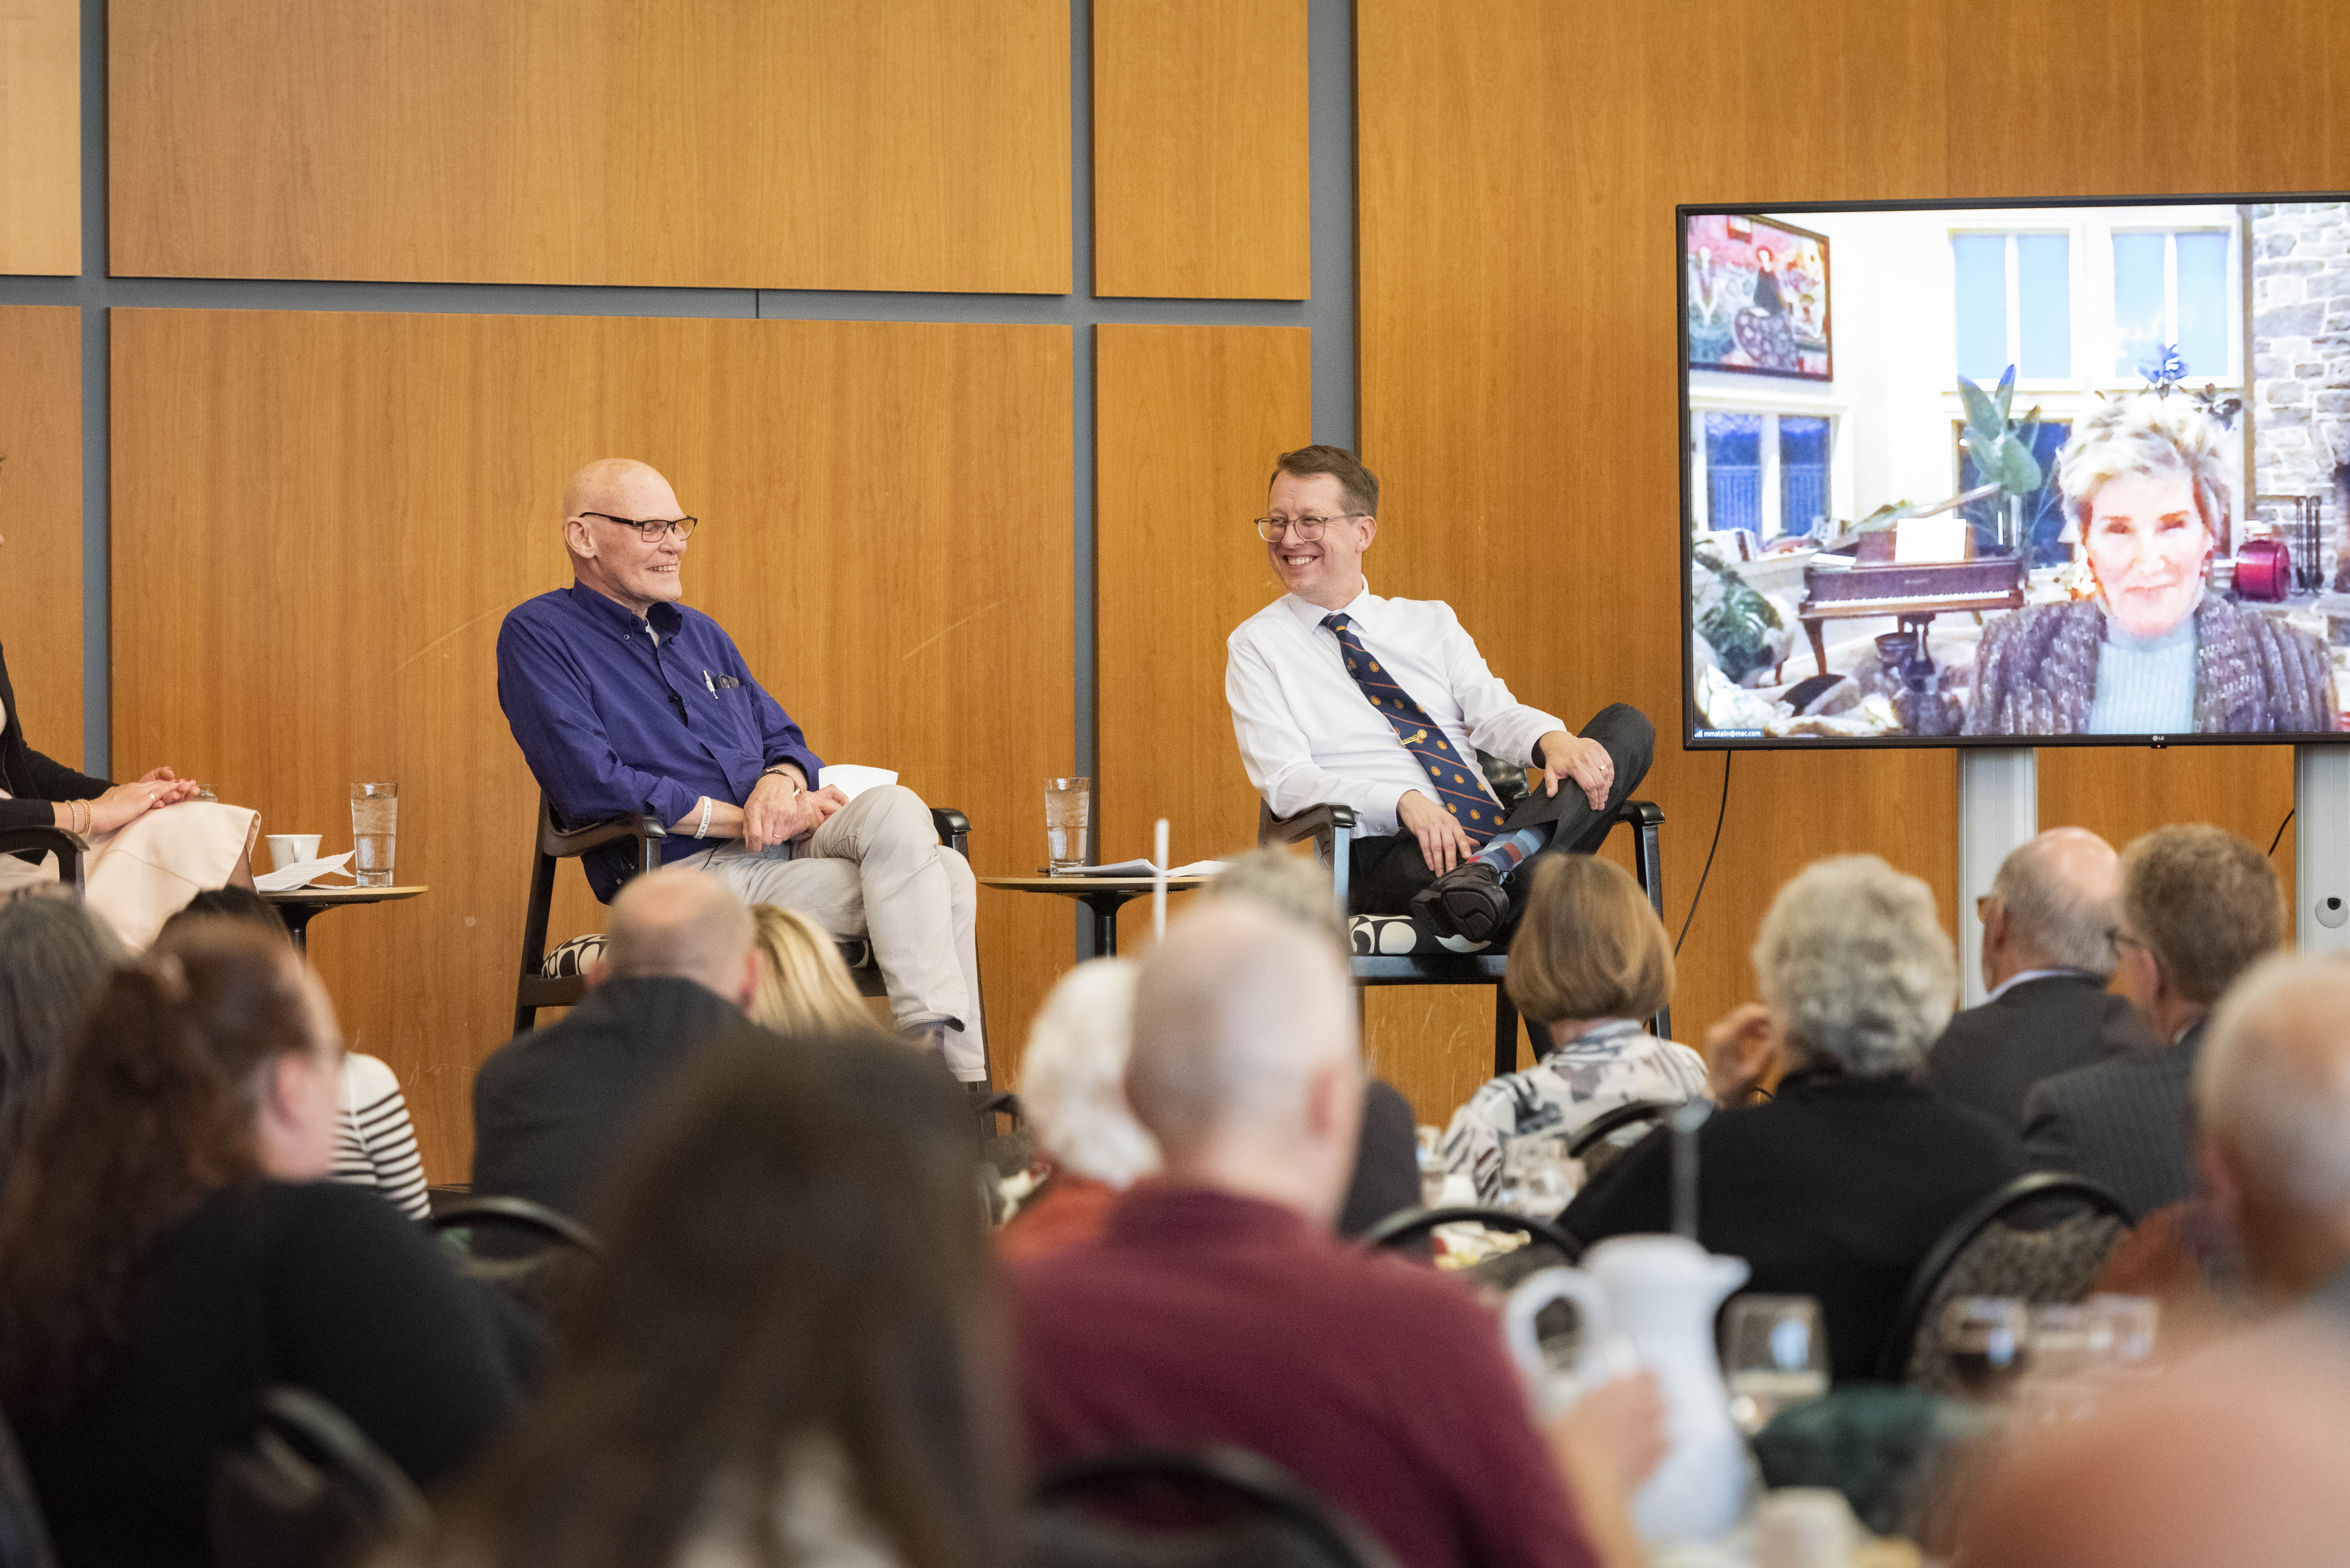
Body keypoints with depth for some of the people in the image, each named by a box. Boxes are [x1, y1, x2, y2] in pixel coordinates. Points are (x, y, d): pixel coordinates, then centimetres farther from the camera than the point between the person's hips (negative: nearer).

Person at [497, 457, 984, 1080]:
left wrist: (781, 781, -5)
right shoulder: (538, 637, 1)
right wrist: (746, 819, -11)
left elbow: (785, 741, 23)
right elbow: (593, 787, -12)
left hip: (782, 845, 7)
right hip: (682, 873, -7)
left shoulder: (701, 634, 26)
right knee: (911, 888, -28)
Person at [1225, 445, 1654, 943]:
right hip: (1380, 859, -6)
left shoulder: (1431, 622, 22)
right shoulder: (1257, 647, 9)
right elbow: (1285, 781, -4)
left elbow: (1494, 714, 8)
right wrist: (1404, 803, -22)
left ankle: (1493, 863, -37)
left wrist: (1552, 740, -18)